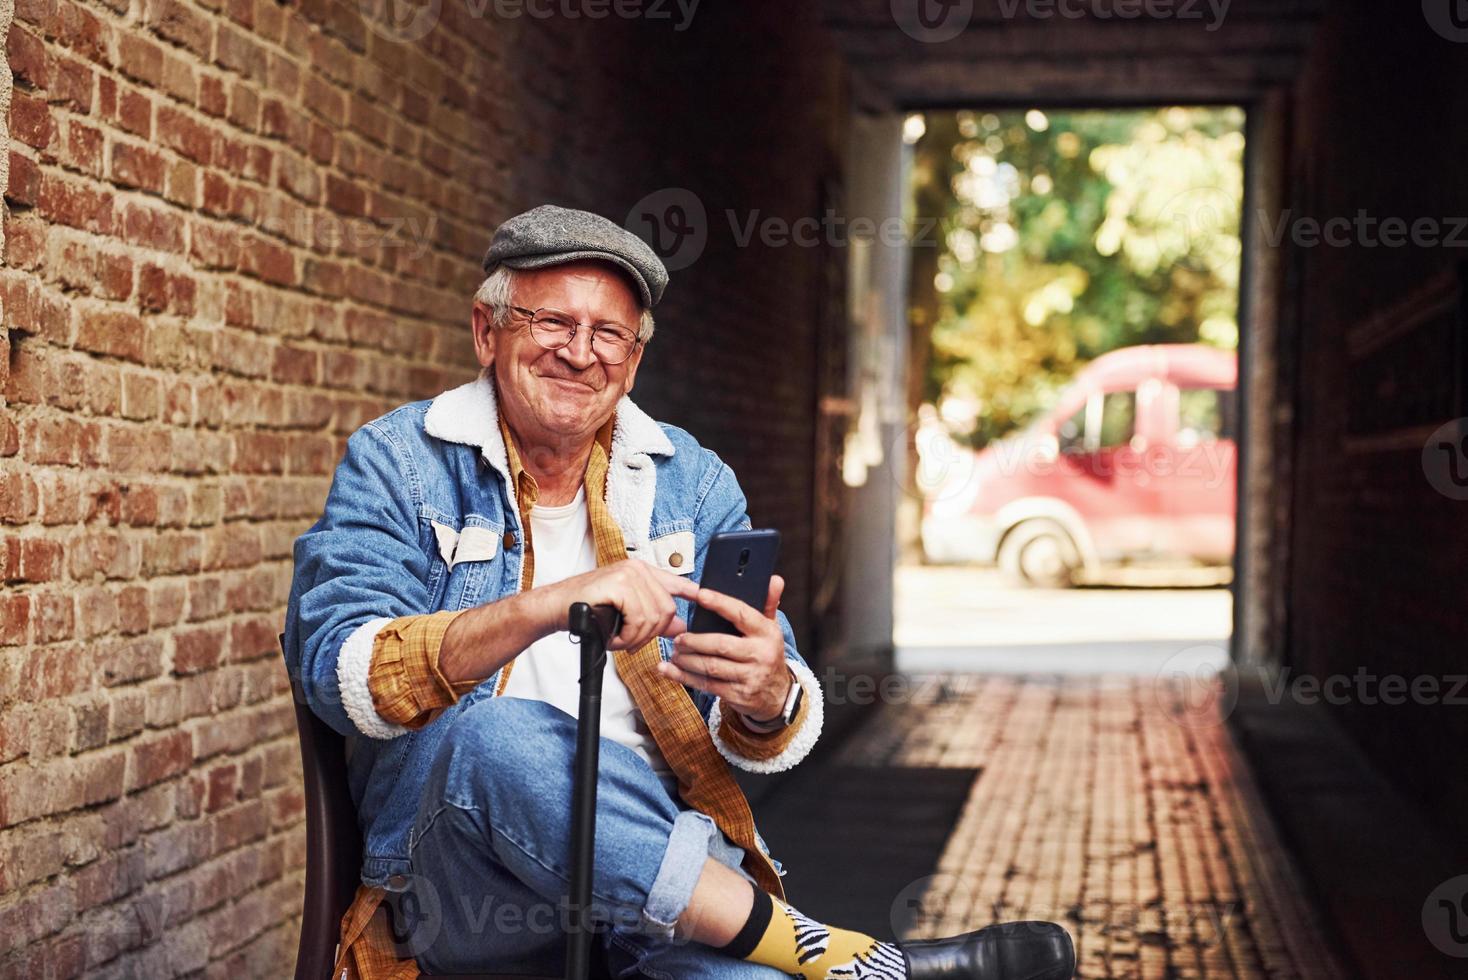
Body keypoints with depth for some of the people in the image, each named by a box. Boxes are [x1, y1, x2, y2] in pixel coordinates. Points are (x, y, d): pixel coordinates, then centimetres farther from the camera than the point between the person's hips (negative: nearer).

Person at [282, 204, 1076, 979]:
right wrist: (540, 610, -25)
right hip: (461, 878, 0)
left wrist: (771, 695, -16)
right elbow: (336, 671, -12)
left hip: (654, 836, 0)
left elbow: (763, 742, 9)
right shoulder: (395, 462, 6)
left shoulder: (694, 483, 14)